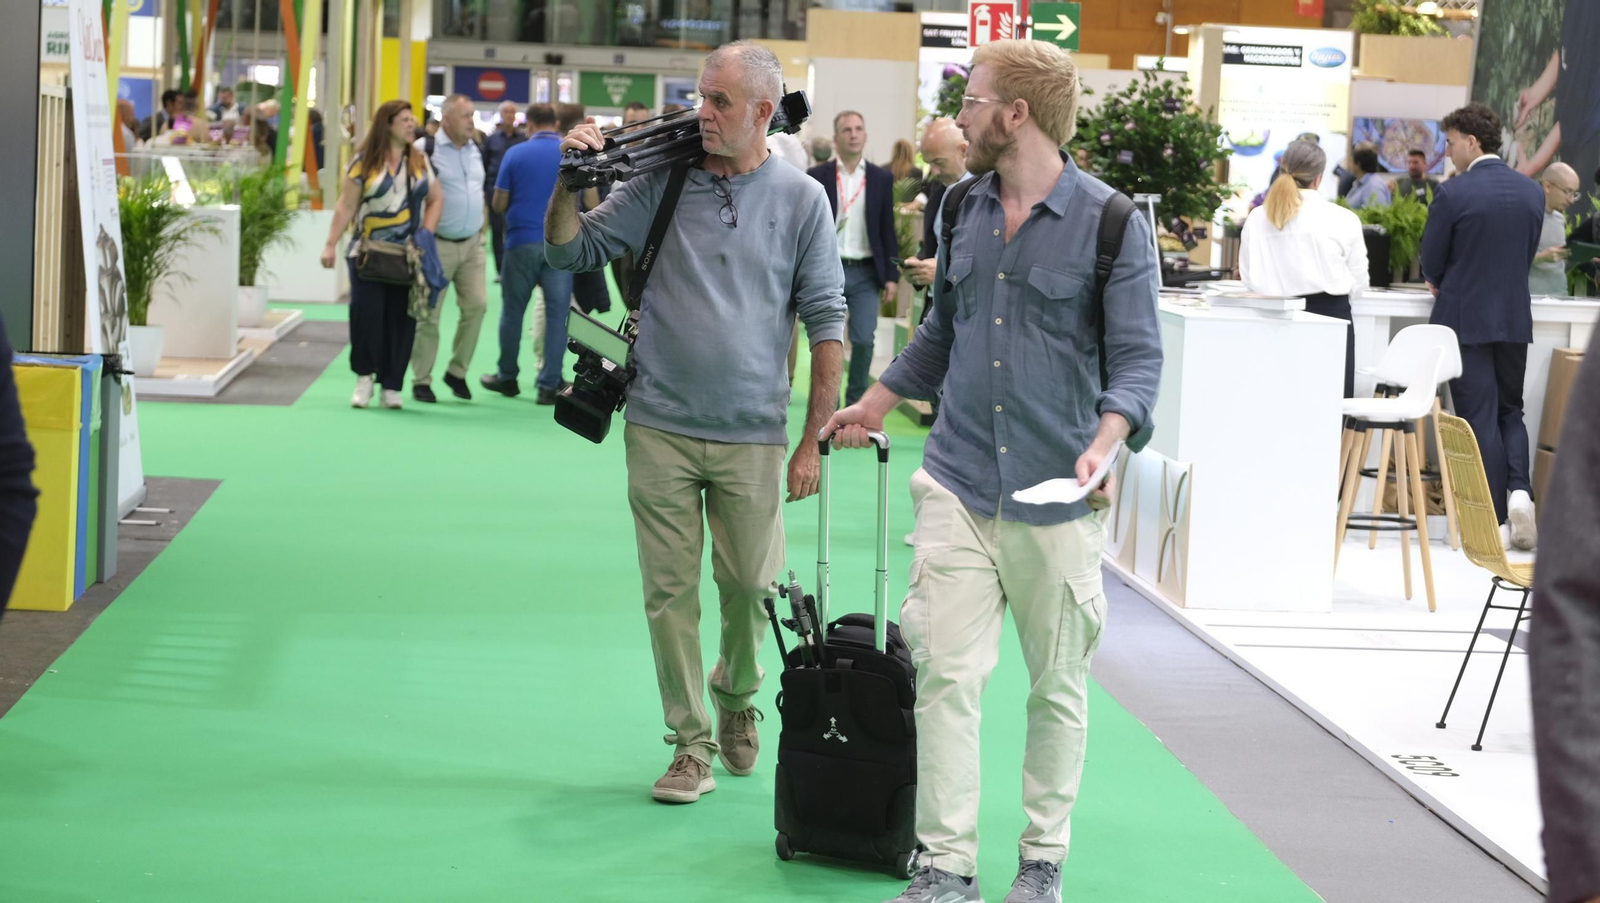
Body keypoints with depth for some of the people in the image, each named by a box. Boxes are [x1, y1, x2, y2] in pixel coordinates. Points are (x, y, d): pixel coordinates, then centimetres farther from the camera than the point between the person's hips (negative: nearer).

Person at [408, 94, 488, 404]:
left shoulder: (475, 149, 11)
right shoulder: (425, 150, -11)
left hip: (472, 242, 6)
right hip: (437, 244, -6)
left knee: (476, 305, -2)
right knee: (429, 314, -1)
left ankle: (457, 371, 14)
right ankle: (421, 381, 9)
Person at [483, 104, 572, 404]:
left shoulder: (516, 154, -2)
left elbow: (499, 203, 0)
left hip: (522, 240, 0)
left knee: (513, 311, 13)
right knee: (557, 312, 3)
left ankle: (507, 377, 23)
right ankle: (549, 384, 1)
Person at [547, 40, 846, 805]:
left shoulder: (801, 199, -1)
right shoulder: (663, 182, 1)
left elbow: (825, 322, 0)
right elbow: (570, 252, 5)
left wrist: (814, 440, -4)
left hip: (752, 434, -1)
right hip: (660, 427, 1)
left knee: (749, 585, 8)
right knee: (670, 591, 4)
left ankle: (735, 693, 37)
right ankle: (691, 742, 15)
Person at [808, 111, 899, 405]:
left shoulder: (882, 179, 6)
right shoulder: (817, 177, 2)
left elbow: (888, 230, 7)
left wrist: (892, 276, 2)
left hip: (866, 273, 1)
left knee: (864, 339, -5)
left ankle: (856, 401, 10)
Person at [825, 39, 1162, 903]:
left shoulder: (1111, 222, -8)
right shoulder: (966, 209, 9)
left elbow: (1138, 355, -10)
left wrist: (1105, 445, -26)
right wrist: (876, 402, 26)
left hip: (1057, 494, -4)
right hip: (959, 482, 4)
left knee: (1057, 684, 9)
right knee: (944, 670, -4)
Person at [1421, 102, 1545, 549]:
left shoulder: (1453, 193, -14)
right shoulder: (1531, 191, 2)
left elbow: (1431, 264, -6)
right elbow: (1527, 255, 9)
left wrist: (1441, 283, 16)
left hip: (1466, 318, -4)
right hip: (1515, 318, 5)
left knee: (1479, 417, 2)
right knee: (1510, 411, 17)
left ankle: (1495, 520, 3)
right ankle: (1518, 491, -6)